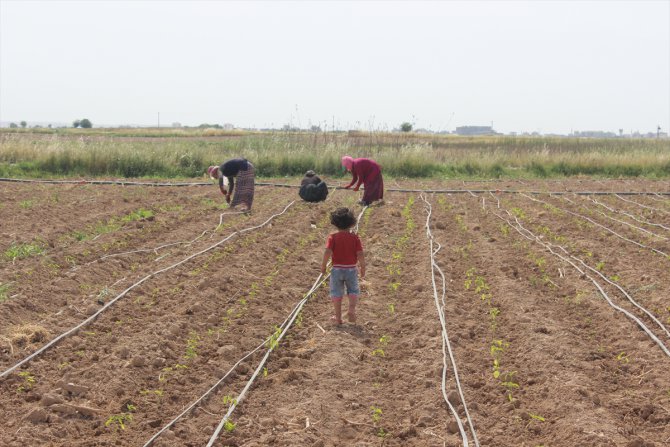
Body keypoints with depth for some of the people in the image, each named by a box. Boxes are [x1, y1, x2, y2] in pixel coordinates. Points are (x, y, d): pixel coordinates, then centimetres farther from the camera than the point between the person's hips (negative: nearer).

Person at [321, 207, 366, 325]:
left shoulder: (333, 237, -8)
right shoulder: (355, 237, -6)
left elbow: (328, 252, -19)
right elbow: (360, 254, -11)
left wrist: (323, 265, -5)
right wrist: (363, 267, 3)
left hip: (337, 269, 0)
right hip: (351, 269, 0)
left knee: (336, 293, 12)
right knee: (353, 291, 18)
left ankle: (338, 317, 14)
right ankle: (351, 309, -7)